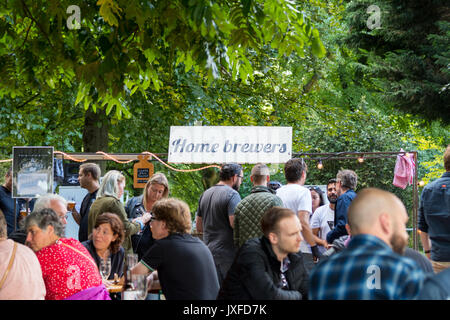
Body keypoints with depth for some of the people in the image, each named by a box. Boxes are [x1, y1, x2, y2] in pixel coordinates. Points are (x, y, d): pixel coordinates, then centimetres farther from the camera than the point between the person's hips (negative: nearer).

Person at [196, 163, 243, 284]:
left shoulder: (205, 194, 15)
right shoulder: (232, 194, -11)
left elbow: (199, 227, 20)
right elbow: (236, 223, -21)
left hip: (208, 252, 8)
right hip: (227, 254, -8)